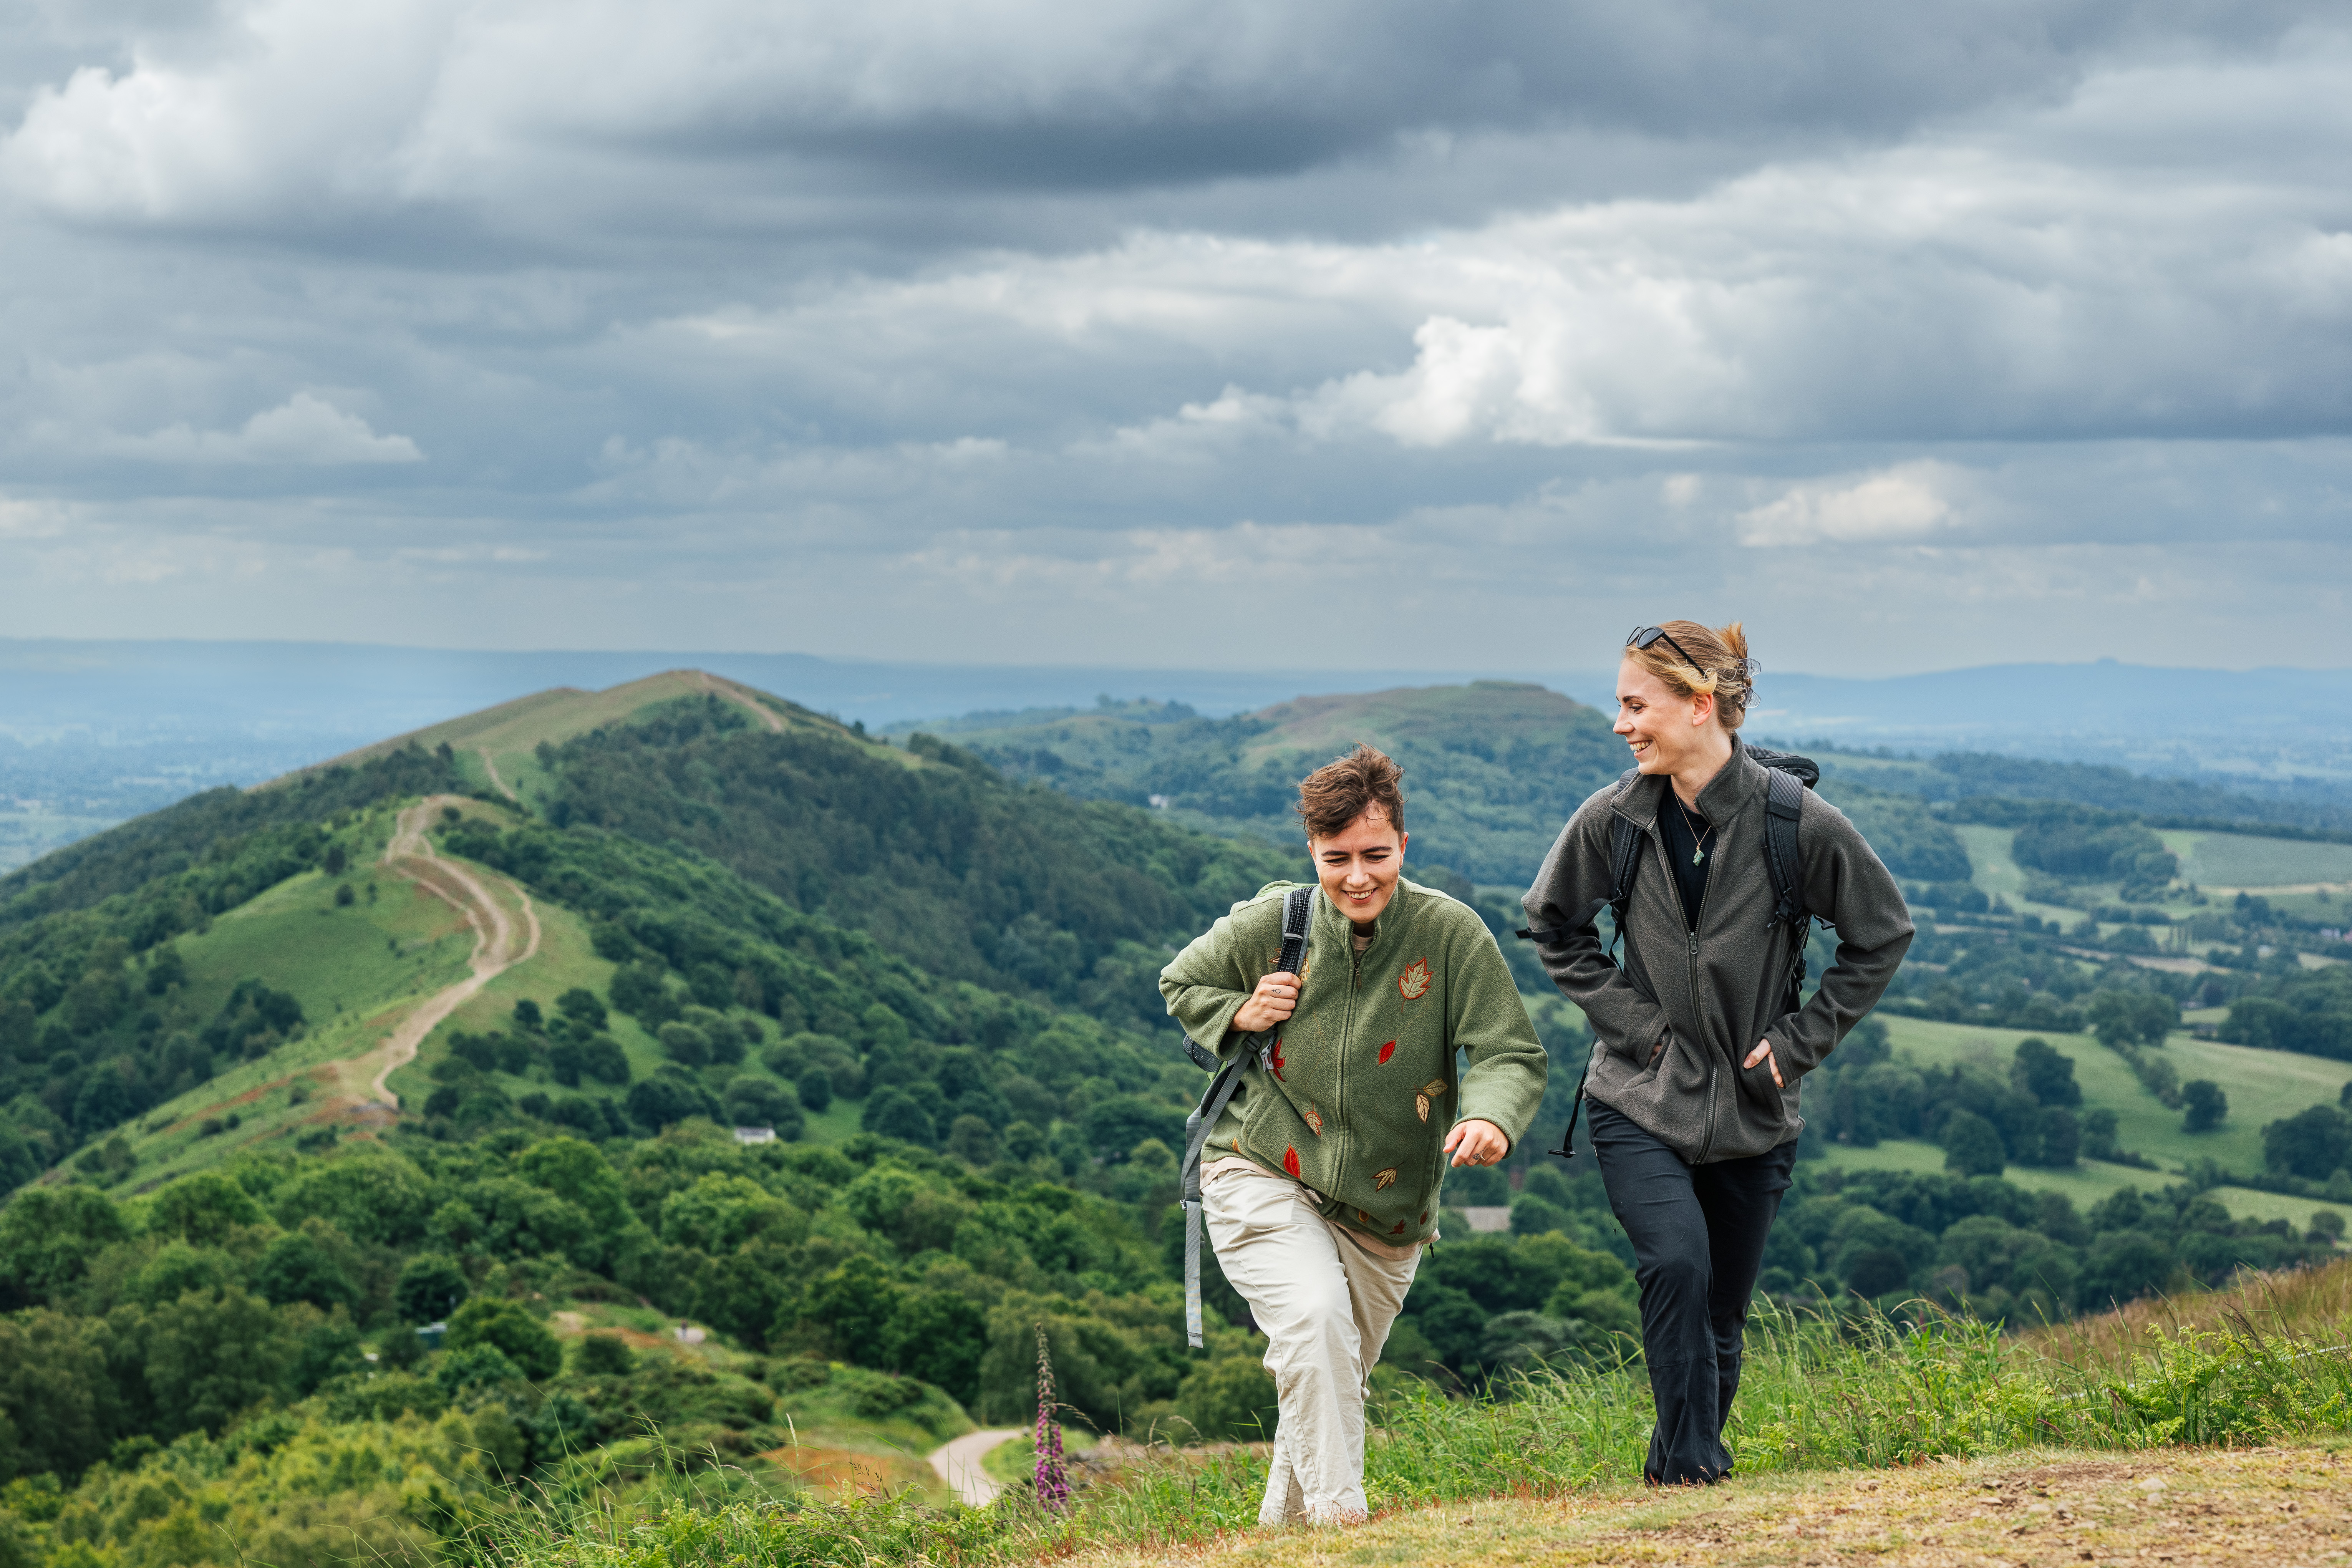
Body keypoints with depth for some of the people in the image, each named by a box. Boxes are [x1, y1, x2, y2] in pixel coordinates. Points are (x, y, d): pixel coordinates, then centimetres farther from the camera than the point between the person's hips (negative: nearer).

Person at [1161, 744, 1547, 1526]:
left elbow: (1512, 1054, -15)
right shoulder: (1269, 924, -9)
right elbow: (1182, 984, 9)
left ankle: (1283, 1533, 38)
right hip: (1264, 1177, -2)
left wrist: (1491, 1118, -37)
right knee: (1314, 1317, -29)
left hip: (1384, 1207, 2)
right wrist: (1240, 1016, -12)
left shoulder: (1452, 934, -13)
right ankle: (1338, 1513, -26)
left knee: (1335, 1378, 15)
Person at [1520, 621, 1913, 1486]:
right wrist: (1628, 1018, -1)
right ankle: (1691, 1465, -14)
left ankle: (1683, 1460, 29)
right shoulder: (1614, 818, -8)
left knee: (1721, 1315, 8)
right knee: (1676, 1263, -24)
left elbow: (1883, 934, 2)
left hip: (1753, 1113, 0)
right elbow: (1555, 924, 11)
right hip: (1640, 1101, 0)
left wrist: (1800, 1039, -3)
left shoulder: (1799, 823, -12)